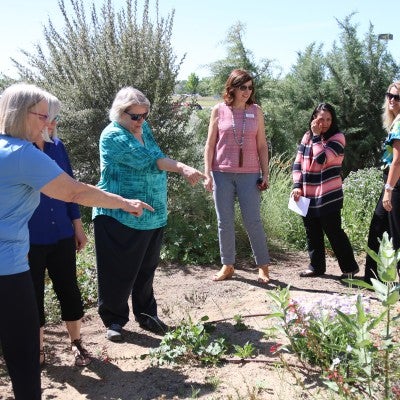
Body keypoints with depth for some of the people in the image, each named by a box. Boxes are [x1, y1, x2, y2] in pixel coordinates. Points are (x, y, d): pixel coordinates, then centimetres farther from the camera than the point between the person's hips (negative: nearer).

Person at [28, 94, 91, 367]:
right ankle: (38, 352, 28)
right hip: (29, 240, -4)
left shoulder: (57, 146, 2)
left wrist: (78, 227, 10)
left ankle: (76, 343, 29)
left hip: (61, 235, 4)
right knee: (33, 295, 10)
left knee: (69, 289, 11)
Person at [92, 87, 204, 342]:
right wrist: (182, 168, -34)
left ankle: (147, 314, 31)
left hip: (153, 216, 7)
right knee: (118, 273, 3)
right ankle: (114, 321, 19)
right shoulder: (113, 136, -14)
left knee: (147, 270, 16)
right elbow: (146, 160, -27)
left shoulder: (144, 128, 10)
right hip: (120, 218, -7)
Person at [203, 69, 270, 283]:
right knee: (224, 222, 7)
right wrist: (207, 174, -3)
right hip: (222, 174, 0)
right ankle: (227, 266, 19)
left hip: (249, 174, 0)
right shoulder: (219, 110, 3)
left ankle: (263, 267, 11)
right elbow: (210, 144, 4)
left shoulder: (256, 111, 5)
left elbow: (262, 145, 8)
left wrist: (265, 173, 2)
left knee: (253, 221, 0)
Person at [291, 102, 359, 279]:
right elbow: (297, 163, 10)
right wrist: (297, 185, -1)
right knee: (312, 234, 12)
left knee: (334, 232, 0)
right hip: (307, 196, 5)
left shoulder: (337, 137, -5)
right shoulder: (307, 137, 10)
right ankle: (316, 266, 25)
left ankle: (350, 267, 14)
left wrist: (317, 135, -12)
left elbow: (322, 159, -20)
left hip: (328, 196, -5)